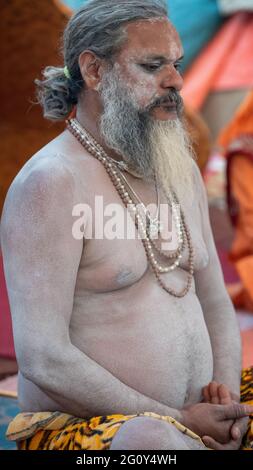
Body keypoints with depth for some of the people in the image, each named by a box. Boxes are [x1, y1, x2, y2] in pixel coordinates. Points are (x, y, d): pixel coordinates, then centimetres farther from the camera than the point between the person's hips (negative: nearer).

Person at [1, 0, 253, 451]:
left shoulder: (182, 170, 11)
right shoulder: (50, 181, -13)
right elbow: (42, 361, -19)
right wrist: (179, 420, -16)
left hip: (197, 420, 7)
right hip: (76, 428, -6)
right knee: (152, 439, -37)